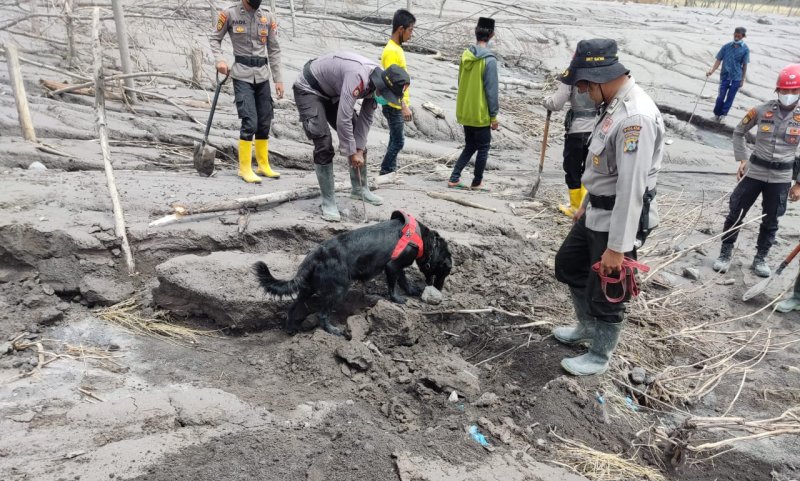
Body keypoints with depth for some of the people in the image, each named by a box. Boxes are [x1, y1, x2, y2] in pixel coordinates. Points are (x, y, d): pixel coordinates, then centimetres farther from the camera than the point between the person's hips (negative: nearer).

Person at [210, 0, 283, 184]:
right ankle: (245, 168, -2)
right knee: (250, 122, -13)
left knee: (264, 123, 8)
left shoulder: (268, 17, 5)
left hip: (262, 76, 4)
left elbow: (274, 50, 9)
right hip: (242, 76, -4)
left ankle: (263, 165, 22)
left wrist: (278, 79, 6)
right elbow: (215, 39, 7)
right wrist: (220, 59, -11)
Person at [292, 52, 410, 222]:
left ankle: (360, 189, 22)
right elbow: (343, 119, -37)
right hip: (309, 89, -9)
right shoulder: (358, 77, -38)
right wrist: (352, 152, -27)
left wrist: (359, 150, -9)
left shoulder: (376, 82, -10)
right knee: (323, 144, -18)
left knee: (358, 139, 6)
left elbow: (366, 118, -3)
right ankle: (328, 202, -8)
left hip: (332, 93, 9)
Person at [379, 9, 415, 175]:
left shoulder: (397, 48, 11)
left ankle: (391, 172, 22)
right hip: (394, 106, -9)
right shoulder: (391, 51, -19)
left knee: (395, 140, 14)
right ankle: (384, 173, 5)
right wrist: (404, 106, -27)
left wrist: (405, 104, 20)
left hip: (398, 105, 9)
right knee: (398, 142, -4)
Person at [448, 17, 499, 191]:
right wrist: (494, 115, -8)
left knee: (470, 146, 19)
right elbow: (491, 90, -16)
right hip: (480, 113, -6)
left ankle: (454, 178, 12)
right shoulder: (489, 59, -18)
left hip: (465, 112, 6)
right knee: (483, 147, 10)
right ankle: (477, 183, 17)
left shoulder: (465, 55, 2)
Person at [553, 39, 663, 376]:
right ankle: (587, 326, 46)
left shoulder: (636, 117, -27)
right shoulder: (614, 105, 6)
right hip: (598, 212, 10)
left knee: (605, 293, 7)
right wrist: (586, 205, 24)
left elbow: (632, 188, -28)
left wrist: (617, 246, -25)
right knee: (568, 264, 24)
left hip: (620, 219, -10)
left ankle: (599, 357, 29)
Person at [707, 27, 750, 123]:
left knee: (730, 97, 6)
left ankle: (723, 114, 19)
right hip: (725, 75, 0)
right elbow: (719, 60, -1)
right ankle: (716, 114, 15)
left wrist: (742, 79, 0)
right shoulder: (726, 46, -3)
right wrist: (712, 71, -15)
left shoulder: (745, 49, -4)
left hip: (736, 77, 0)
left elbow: (745, 65, -1)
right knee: (721, 96, 0)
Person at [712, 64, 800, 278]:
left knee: (770, 221, 12)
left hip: (781, 177, 1)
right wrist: (742, 159, -1)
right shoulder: (761, 111, -7)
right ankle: (725, 253, 19)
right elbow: (738, 132, 8)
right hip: (754, 171, -1)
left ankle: (760, 258, 28)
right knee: (735, 213, 4)